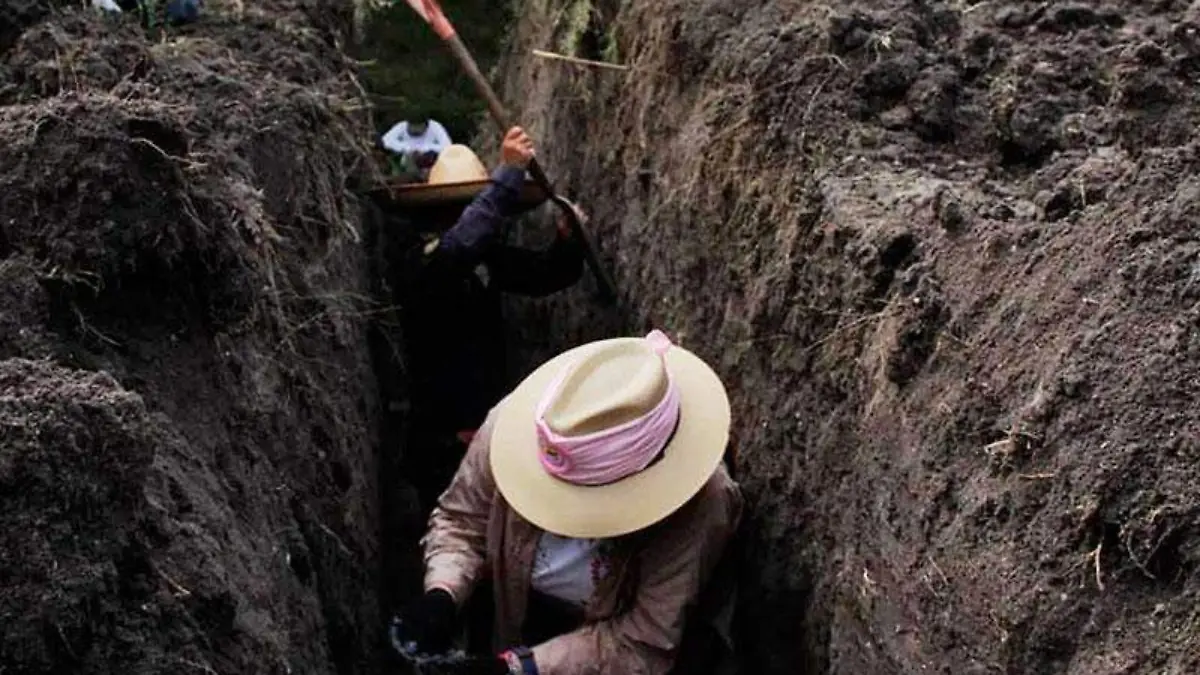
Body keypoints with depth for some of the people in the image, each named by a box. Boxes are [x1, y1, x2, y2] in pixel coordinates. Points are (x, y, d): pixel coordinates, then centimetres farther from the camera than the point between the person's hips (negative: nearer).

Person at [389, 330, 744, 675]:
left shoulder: (696, 504, -33)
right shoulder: (515, 425, -27)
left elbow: (647, 641, -27)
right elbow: (461, 519, -9)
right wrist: (441, 595, -26)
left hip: (610, 633, -2)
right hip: (521, 617, 3)